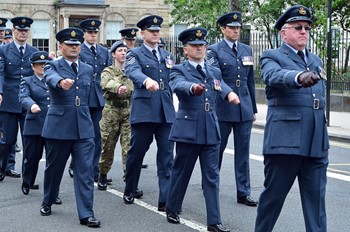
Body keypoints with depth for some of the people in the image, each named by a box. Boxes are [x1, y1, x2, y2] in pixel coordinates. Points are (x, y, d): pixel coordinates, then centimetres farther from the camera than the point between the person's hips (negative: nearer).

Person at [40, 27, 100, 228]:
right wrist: (62, 82, -47)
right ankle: (48, 202, 34)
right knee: (54, 167, 11)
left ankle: (86, 214, -3)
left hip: (84, 127, 3)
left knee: (85, 170, -5)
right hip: (59, 126, -2)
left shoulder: (88, 70, 12)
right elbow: (52, 78, -26)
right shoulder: (53, 67, -2)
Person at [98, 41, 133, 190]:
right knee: (107, 146, 8)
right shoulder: (108, 71, -1)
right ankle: (103, 176, 29)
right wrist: (118, 87, -47)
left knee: (129, 146, -8)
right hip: (111, 112, -1)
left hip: (129, 112, 1)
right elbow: (106, 83, -25)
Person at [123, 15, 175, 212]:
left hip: (166, 112, 4)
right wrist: (147, 80, -42)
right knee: (136, 152, 6)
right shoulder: (135, 54, 1)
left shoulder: (168, 56, 17)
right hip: (144, 111, -4)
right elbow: (133, 72, -21)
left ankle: (166, 199, -3)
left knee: (167, 156, -2)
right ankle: (130, 190, 28)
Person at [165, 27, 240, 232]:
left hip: (211, 130, 4)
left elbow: (222, 86, -2)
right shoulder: (179, 71, -1)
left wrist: (230, 93, -27)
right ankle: (172, 209, 29)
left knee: (212, 176, 3)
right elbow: (179, 85, -23)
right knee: (181, 172, 8)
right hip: (188, 129, -4)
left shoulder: (215, 72, 14)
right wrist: (193, 87, -46)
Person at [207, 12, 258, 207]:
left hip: (244, 108, 4)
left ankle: (244, 193, 7)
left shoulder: (247, 50, 12)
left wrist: (254, 108, 15)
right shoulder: (215, 50, -2)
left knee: (243, 151, 4)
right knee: (217, 149, 8)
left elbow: (250, 81, 15)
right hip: (223, 107, -4)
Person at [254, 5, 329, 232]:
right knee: (274, 194, 4)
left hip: (316, 142, 5)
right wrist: (299, 77, -44)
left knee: (316, 198, 5)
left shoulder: (316, 60, 19)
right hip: (285, 140, -5)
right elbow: (275, 75, -23)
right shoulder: (272, 57, 0)